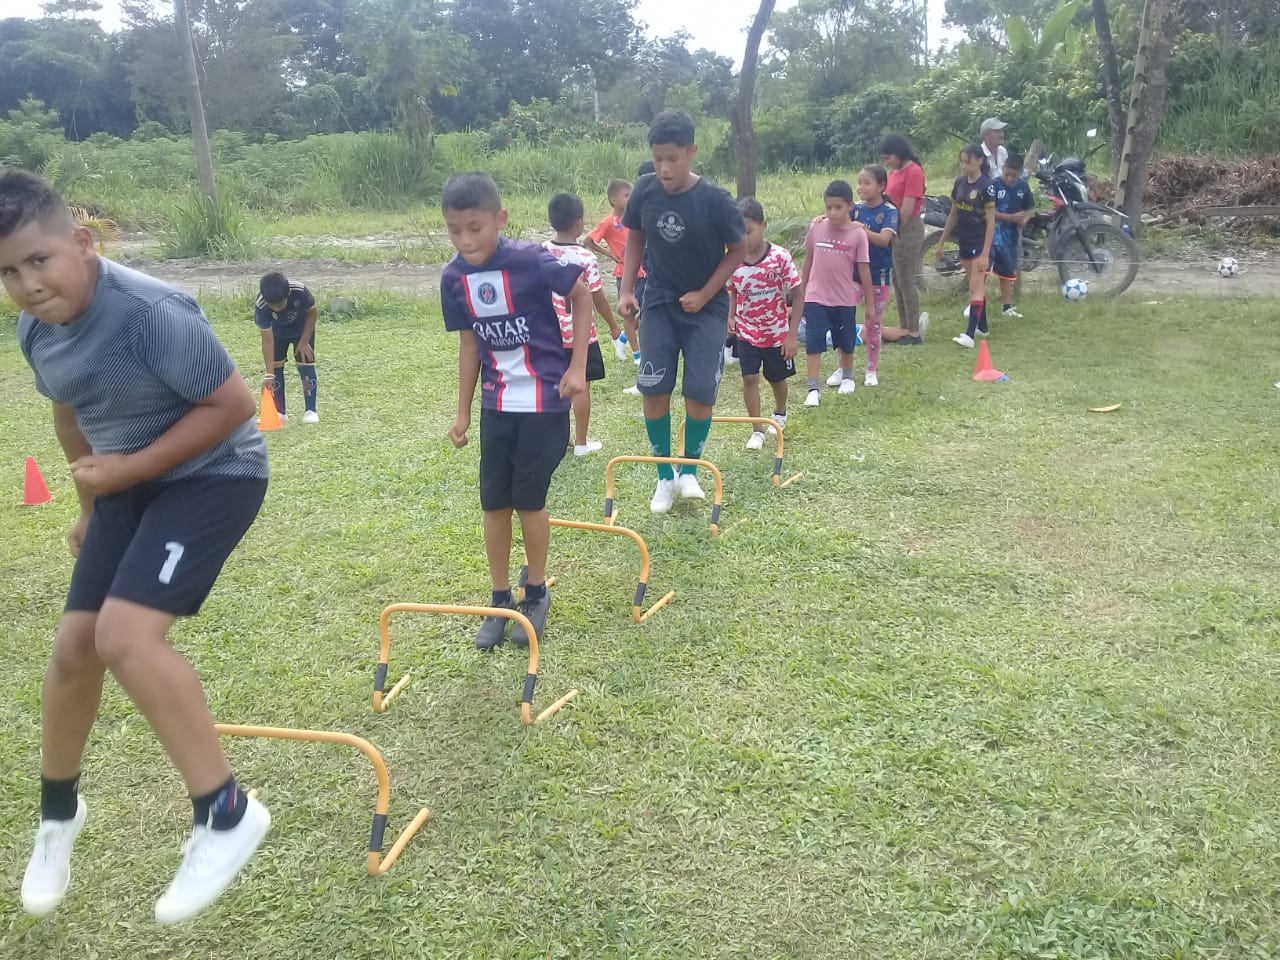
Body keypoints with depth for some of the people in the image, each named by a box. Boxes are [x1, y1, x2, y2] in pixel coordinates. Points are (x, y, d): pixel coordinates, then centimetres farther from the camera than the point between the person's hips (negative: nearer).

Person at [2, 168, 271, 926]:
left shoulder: (150, 312, -26)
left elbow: (234, 403, -23)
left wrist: (130, 468, -20)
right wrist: (93, 504, 24)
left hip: (213, 475, -8)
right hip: (129, 483, 8)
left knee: (126, 635, -23)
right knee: (75, 646, 9)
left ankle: (227, 813, -9)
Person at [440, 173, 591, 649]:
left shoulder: (531, 260, -18)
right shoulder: (454, 278, -4)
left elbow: (580, 296, -4)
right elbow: (469, 342, 6)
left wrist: (578, 365, -9)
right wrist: (463, 412, 10)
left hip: (544, 399, -4)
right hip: (496, 403, 4)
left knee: (529, 499, 2)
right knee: (494, 503, 7)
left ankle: (536, 594, 23)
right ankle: (500, 599, 23)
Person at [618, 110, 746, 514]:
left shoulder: (715, 199, -19)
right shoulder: (645, 190, -10)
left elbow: (737, 251, -7)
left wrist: (704, 294, -12)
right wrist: (627, 289, -2)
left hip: (706, 306, -2)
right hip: (659, 302, 3)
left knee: (700, 391, -9)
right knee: (653, 388, -5)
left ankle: (689, 472, 13)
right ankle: (664, 476, 10)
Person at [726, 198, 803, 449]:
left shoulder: (780, 257, -20)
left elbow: (798, 296, -14)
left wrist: (792, 335, -17)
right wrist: (731, 317, -12)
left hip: (777, 331, -1)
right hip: (747, 332, 2)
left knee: (777, 379, 17)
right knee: (749, 379, -8)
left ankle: (780, 413, 46)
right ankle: (757, 431, 4)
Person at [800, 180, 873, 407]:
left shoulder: (857, 234, -9)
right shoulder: (817, 227, -3)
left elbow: (864, 269, -4)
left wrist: (869, 301, -2)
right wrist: (801, 289, 12)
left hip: (844, 299, 0)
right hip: (816, 297, 1)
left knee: (845, 342, 16)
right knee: (813, 343, -6)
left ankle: (847, 374, 42)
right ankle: (813, 389, -4)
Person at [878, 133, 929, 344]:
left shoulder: (914, 171, -13)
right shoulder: (894, 171, 13)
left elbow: (906, 209, -16)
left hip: (908, 230, -9)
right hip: (896, 231, 9)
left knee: (907, 282, -5)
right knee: (898, 281, 12)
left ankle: (914, 333, 1)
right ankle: (904, 329, 20)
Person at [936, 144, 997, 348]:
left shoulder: (986, 186, -13)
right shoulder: (960, 183, 6)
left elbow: (991, 222, -14)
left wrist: (985, 253, -19)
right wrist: (941, 242, 16)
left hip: (981, 242, -7)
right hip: (964, 242, 7)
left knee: (975, 288, -12)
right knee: (977, 285, 17)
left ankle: (970, 335, -19)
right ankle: (982, 326, 29)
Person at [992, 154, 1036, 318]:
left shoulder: (1023, 186, 4)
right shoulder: (994, 185, -13)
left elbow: (1030, 208, 14)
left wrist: (1024, 219, -8)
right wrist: (1012, 217, -21)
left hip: (1011, 235, 6)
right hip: (992, 234, -6)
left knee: (1008, 272, 16)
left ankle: (1007, 306, 27)